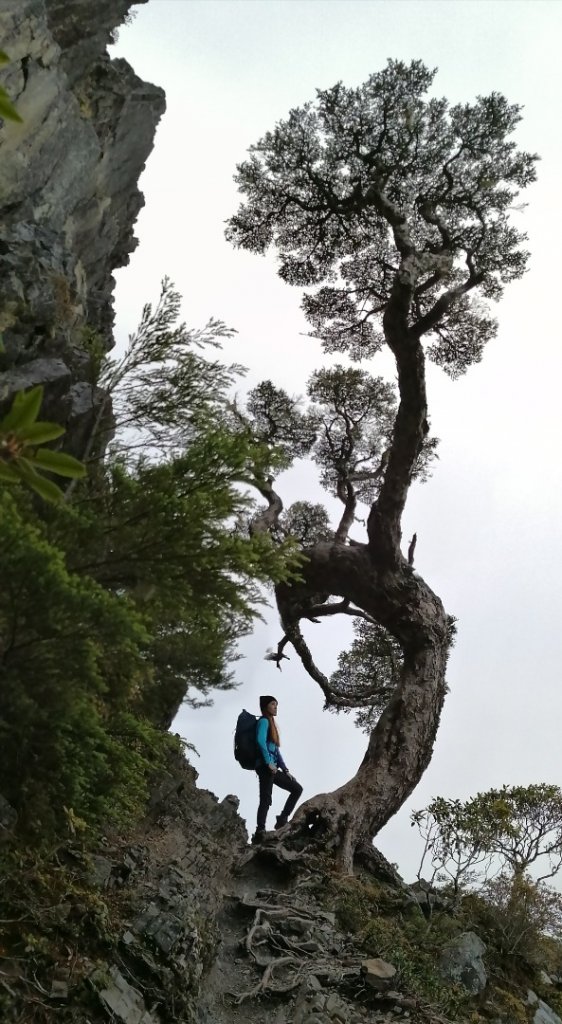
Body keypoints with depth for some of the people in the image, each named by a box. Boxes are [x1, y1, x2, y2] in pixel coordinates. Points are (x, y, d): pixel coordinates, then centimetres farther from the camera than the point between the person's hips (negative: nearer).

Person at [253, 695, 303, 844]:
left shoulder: (271, 724, 25)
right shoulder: (264, 721, -2)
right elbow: (260, 741, -20)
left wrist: (285, 769, 17)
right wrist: (268, 762, -23)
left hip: (272, 768, 9)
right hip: (265, 767, -9)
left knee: (297, 788, 8)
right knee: (265, 799, -16)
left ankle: (282, 819, 4)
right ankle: (260, 832, -20)